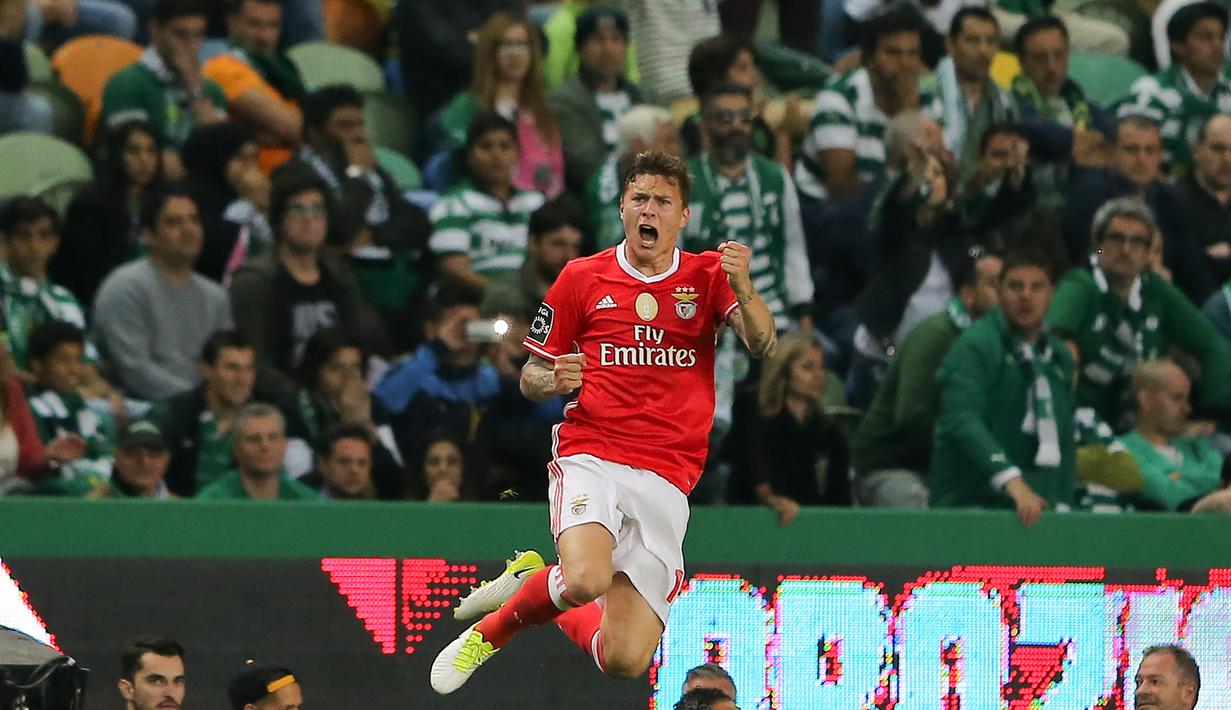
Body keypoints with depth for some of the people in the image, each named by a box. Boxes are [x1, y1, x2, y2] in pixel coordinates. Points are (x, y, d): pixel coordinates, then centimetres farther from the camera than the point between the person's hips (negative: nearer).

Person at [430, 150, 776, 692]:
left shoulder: (708, 275, 8)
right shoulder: (582, 278, 7)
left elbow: (763, 345, -9)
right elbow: (531, 378, 15)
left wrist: (743, 291, -29)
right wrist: (555, 380, -9)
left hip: (666, 481, 2)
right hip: (591, 458, -1)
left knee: (625, 661, -6)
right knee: (586, 581, -33)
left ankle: (537, 593, 26)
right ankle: (495, 626, 0)